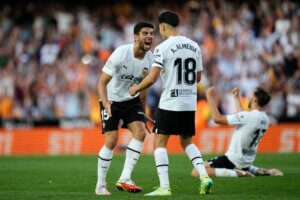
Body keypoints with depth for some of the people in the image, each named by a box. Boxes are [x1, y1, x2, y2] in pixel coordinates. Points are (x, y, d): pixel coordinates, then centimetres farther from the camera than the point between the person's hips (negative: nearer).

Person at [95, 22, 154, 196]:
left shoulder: (150, 59, -6)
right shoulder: (121, 54, -24)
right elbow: (102, 83, -21)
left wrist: (143, 114, 17)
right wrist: (106, 105, -36)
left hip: (132, 100, 5)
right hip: (112, 100, -5)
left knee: (140, 132, -16)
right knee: (111, 141, -11)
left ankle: (124, 179, -15)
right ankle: (101, 185, 3)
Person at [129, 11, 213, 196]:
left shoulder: (163, 48, -10)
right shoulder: (194, 46, 9)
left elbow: (152, 78, -15)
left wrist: (136, 88, 2)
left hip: (170, 103, -6)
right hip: (190, 103, 6)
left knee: (159, 143, 2)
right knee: (187, 142, 18)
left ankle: (164, 186, -8)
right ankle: (204, 176, -1)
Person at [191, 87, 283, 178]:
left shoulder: (249, 116, -22)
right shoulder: (265, 119, 3)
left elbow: (217, 118, -20)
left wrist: (210, 97, -9)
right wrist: (237, 97, 33)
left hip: (234, 159, -9)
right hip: (247, 162, 9)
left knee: (196, 172, -15)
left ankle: (236, 173, -20)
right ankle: (262, 172, 14)